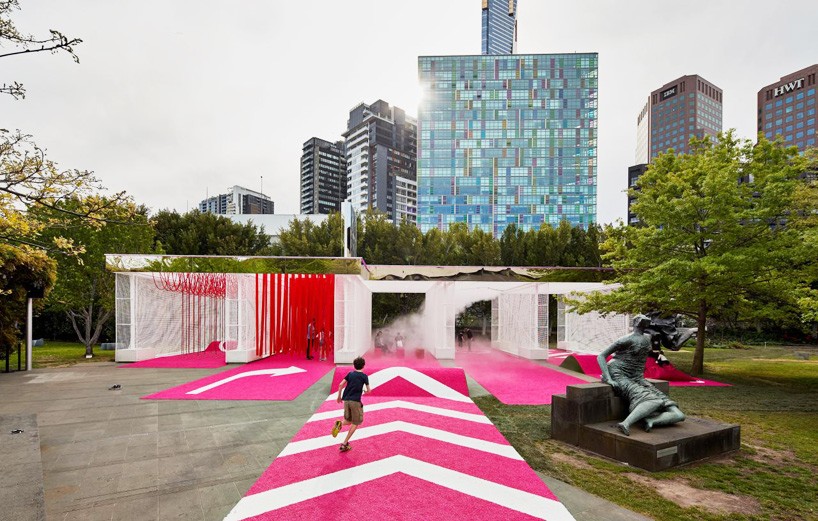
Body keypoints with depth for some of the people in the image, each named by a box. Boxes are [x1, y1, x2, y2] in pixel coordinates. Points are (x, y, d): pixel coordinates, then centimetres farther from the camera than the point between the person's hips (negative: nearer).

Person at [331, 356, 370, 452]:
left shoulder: (350, 374, 10)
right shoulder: (364, 376, 1)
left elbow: (341, 385, 3)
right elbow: (368, 390, 0)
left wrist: (339, 396, 14)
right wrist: (364, 391, 23)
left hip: (346, 400, 4)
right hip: (355, 401, -4)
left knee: (348, 421, 20)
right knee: (355, 423, 8)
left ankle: (339, 424, -14)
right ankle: (344, 444, 1)